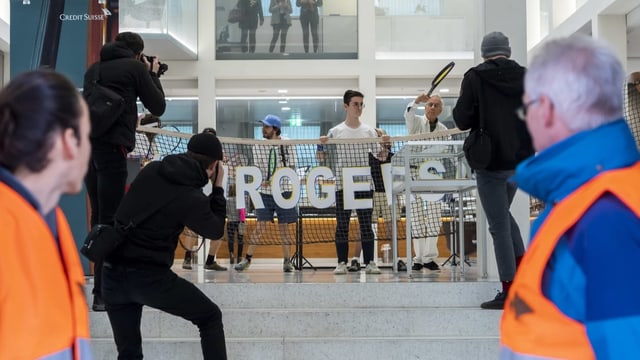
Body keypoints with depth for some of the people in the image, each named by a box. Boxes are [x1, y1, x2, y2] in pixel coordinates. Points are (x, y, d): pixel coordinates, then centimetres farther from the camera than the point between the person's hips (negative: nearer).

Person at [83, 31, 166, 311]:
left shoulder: (94, 68, 19)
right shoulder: (136, 67, 2)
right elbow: (158, 107, 7)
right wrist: (153, 74, 19)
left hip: (87, 144, 7)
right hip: (111, 146, -7)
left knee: (99, 217, 13)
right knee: (110, 221, -7)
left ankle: (104, 283, 17)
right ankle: (102, 293, -10)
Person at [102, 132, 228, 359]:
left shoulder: (152, 170, 3)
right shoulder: (191, 198, -13)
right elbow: (216, 231, 5)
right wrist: (218, 188, 11)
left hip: (112, 274, 6)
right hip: (149, 276, -6)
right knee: (210, 317, 13)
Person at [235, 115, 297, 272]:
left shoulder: (287, 144, -4)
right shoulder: (258, 146, 0)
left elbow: (291, 168, -4)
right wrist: (262, 181, -16)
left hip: (283, 190, -1)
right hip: (264, 192, 1)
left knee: (284, 227, 4)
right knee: (260, 227, -3)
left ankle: (287, 261, 15)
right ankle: (247, 259, 5)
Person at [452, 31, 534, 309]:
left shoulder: (475, 78, -9)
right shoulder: (525, 76, 3)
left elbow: (462, 120, -10)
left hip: (491, 163, -5)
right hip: (520, 161, 5)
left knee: (499, 225, 0)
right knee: (504, 215, 25)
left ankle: (509, 292, 2)